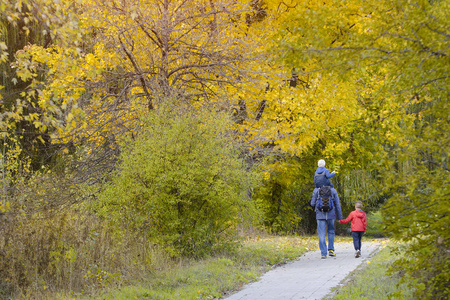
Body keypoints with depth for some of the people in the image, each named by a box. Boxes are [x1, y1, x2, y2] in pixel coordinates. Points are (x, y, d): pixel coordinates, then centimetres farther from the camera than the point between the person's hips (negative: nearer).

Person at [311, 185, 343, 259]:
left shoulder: (316, 190, 1)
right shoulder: (333, 190, 4)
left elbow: (312, 204, 3)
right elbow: (337, 205, 5)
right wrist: (340, 217, 9)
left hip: (320, 215, -1)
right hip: (331, 214, 1)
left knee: (321, 234, 1)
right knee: (331, 232, 19)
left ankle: (323, 253, -4)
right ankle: (331, 250, 11)